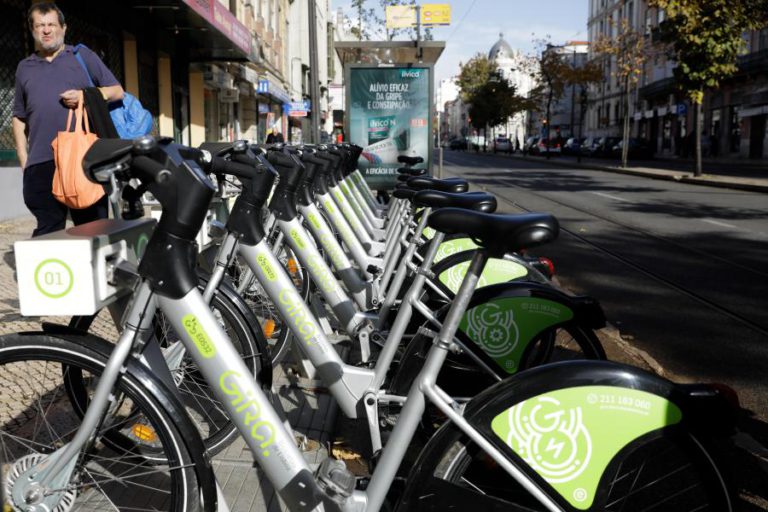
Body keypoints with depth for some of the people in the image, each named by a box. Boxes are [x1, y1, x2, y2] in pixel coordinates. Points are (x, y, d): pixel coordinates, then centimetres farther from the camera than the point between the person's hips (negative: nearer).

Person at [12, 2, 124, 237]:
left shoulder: (83, 56, 12)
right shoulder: (24, 68, 19)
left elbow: (117, 91, 10)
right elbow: (19, 118, 21)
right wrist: (23, 160, 11)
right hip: (41, 164, 2)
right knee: (48, 230, 1)